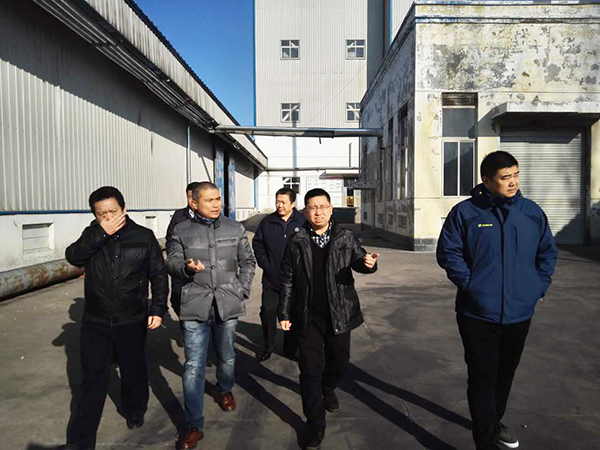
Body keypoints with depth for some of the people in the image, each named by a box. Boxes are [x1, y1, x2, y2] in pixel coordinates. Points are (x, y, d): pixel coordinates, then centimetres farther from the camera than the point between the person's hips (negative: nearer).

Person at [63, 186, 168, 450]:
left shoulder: (144, 237, -7)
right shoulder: (92, 235, 0)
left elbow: (159, 275, -4)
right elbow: (73, 257, -18)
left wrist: (158, 308, -12)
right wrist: (102, 233, -27)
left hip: (132, 322, -1)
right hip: (95, 323, 1)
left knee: (134, 373, 17)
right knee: (92, 380, 7)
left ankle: (134, 413, 43)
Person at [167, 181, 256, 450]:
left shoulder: (235, 229, 5)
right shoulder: (181, 231, 2)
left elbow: (247, 261, 11)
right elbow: (171, 262, 2)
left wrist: (242, 290, 1)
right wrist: (186, 267, -20)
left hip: (227, 304, 2)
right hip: (195, 305, -1)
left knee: (226, 356, 18)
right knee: (194, 366, -1)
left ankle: (225, 390, 49)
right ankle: (194, 426, 11)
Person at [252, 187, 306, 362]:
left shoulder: (303, 222, -4)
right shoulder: (267, 222, 3)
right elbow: (257, 244, 8)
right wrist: (265, 264, -2)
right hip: (271, 278, 1)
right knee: (268, 311, 2)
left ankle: (290, 349, 28)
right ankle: (268, 346, 23)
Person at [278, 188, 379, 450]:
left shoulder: (346, 238, -1)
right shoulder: (296, 242, -2)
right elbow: (287, 280, 1)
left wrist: (368, 263, -24)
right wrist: (284, 313, 1)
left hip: (339, 313, 2)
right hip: (308, 318, -1)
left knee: (339, 361, 18)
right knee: (311, 369, 4)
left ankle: (329, 389, 52)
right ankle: (315, 425, 21)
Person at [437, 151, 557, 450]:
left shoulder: (532, 212, 2)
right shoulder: (465, 212, -9)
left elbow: (548, 252, 12)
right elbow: (448, 252, -8)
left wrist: (539, 286, 2)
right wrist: (470, 284, -15)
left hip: (519, 313, 5)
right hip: (479, 314, -4)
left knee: (505, 374, 21)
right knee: (483, 379, 2)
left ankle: (494, 423, 44)